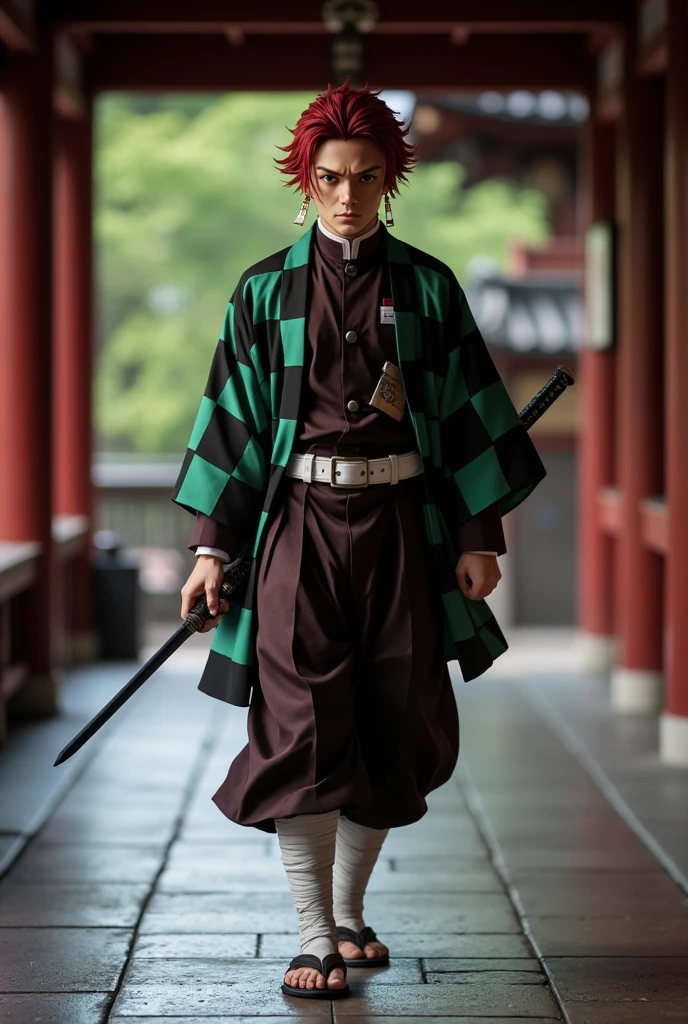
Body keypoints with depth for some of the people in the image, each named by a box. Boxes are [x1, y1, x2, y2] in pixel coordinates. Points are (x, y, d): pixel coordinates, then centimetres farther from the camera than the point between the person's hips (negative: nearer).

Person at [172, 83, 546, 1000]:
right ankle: (315, 938, -3)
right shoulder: (266, 291, 4)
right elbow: (234, 418, 5)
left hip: (400, 521, 2)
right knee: (302, 728, -9)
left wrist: (481, 535, 1)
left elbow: (468, 411, 6)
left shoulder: (427, 288, 6)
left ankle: (348, 910, 23)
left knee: (392, 723, 6)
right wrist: (212, 545, -1)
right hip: (300, 520, -2)